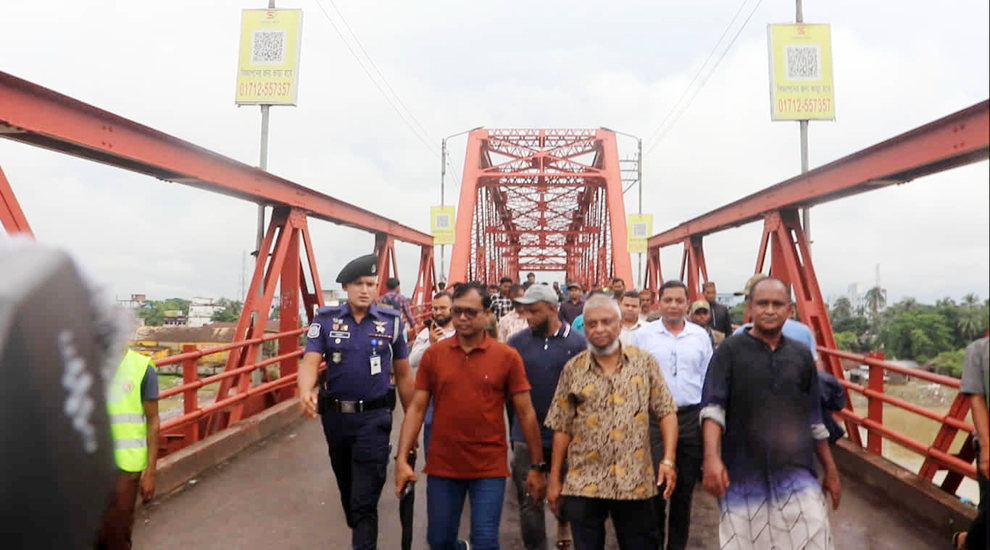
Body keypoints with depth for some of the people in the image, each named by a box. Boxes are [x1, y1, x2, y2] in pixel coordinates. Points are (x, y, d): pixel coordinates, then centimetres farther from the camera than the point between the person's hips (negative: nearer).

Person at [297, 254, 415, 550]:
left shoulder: (391, 321, -4)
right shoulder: (326, 319, -3)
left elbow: (403, 375, 3)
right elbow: (310, 362, -13)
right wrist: (306, 392, -36)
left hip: (374, 417, -3)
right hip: (335, 415, 3)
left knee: (365, 498, -5)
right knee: (347, 488, 22)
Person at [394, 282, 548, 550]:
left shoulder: (508, 356, -7)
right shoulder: (433, 354, -2)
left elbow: (526, 412, -2)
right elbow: (416, 408, 0)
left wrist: (537, 466, -1)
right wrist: (402, 459, -7)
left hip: (489, 467, -2)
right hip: (442, 466, 3)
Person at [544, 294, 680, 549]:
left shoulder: (644, 362, 1)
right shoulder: (572, 369, 1)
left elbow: (666, 413, 1)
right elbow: (562, 428, 4)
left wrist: (668, 460, -10)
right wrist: (554, 479, 3)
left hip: (635, 481, 0)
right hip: (583, 483, 0)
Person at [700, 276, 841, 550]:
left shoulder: (802, 355, 8)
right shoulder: (730, 350, -3)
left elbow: (814, 419, 15)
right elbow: (713, 406, -11)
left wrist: (830, 470, 17)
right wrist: (712, 457, -23)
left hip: (797, 476, 3)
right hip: (743, 476, -2)